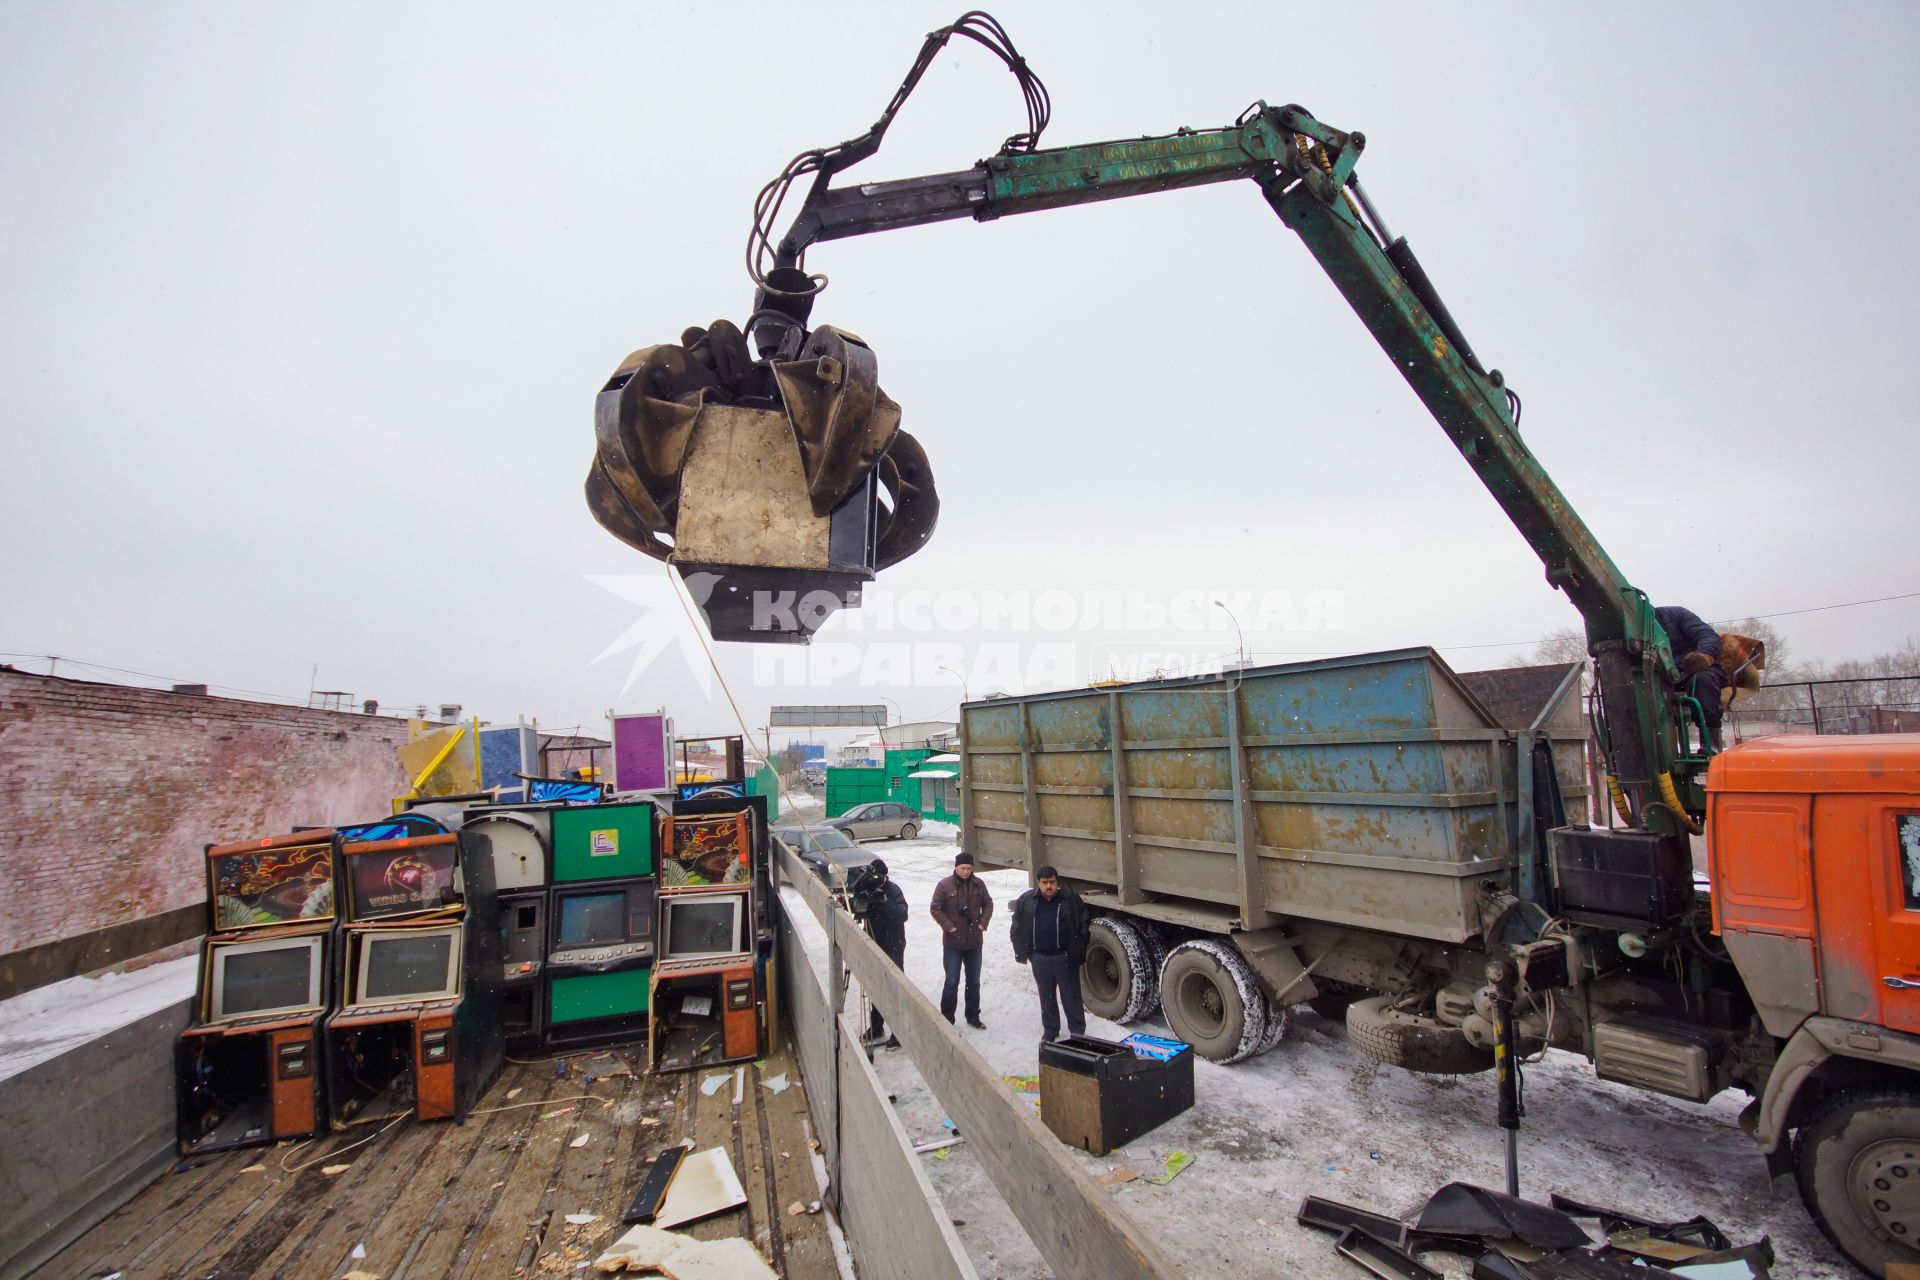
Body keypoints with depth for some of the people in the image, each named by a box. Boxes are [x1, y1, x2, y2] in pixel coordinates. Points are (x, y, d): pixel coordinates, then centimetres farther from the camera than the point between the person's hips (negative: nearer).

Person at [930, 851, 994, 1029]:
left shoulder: (978, 885, -1)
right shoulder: (944, 885, -12)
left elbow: (988, 904, 9)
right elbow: (935, 909, -8)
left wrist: (983, 922, -4)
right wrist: (948, 926, -15)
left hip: (974, 942, 4)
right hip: (953, 943, -4)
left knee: (974, 982, 15)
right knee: (952, 982, 2)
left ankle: (973, 1016, 30)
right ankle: (947, 1019, 15)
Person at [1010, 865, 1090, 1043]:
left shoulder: (1071, 899, -9)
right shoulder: (1026, 901, -3)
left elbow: (1083, 926, -3)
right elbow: (1017, 928, 7)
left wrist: (1078, 952, -7)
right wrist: (1021, 952, 5)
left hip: (1065, 958, -2)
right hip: (1040, 958, 3)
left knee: (1071, 997, 7)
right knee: (1047, 997, 16)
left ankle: (1078, 1031, 22)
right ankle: (1050, 1030, 32)